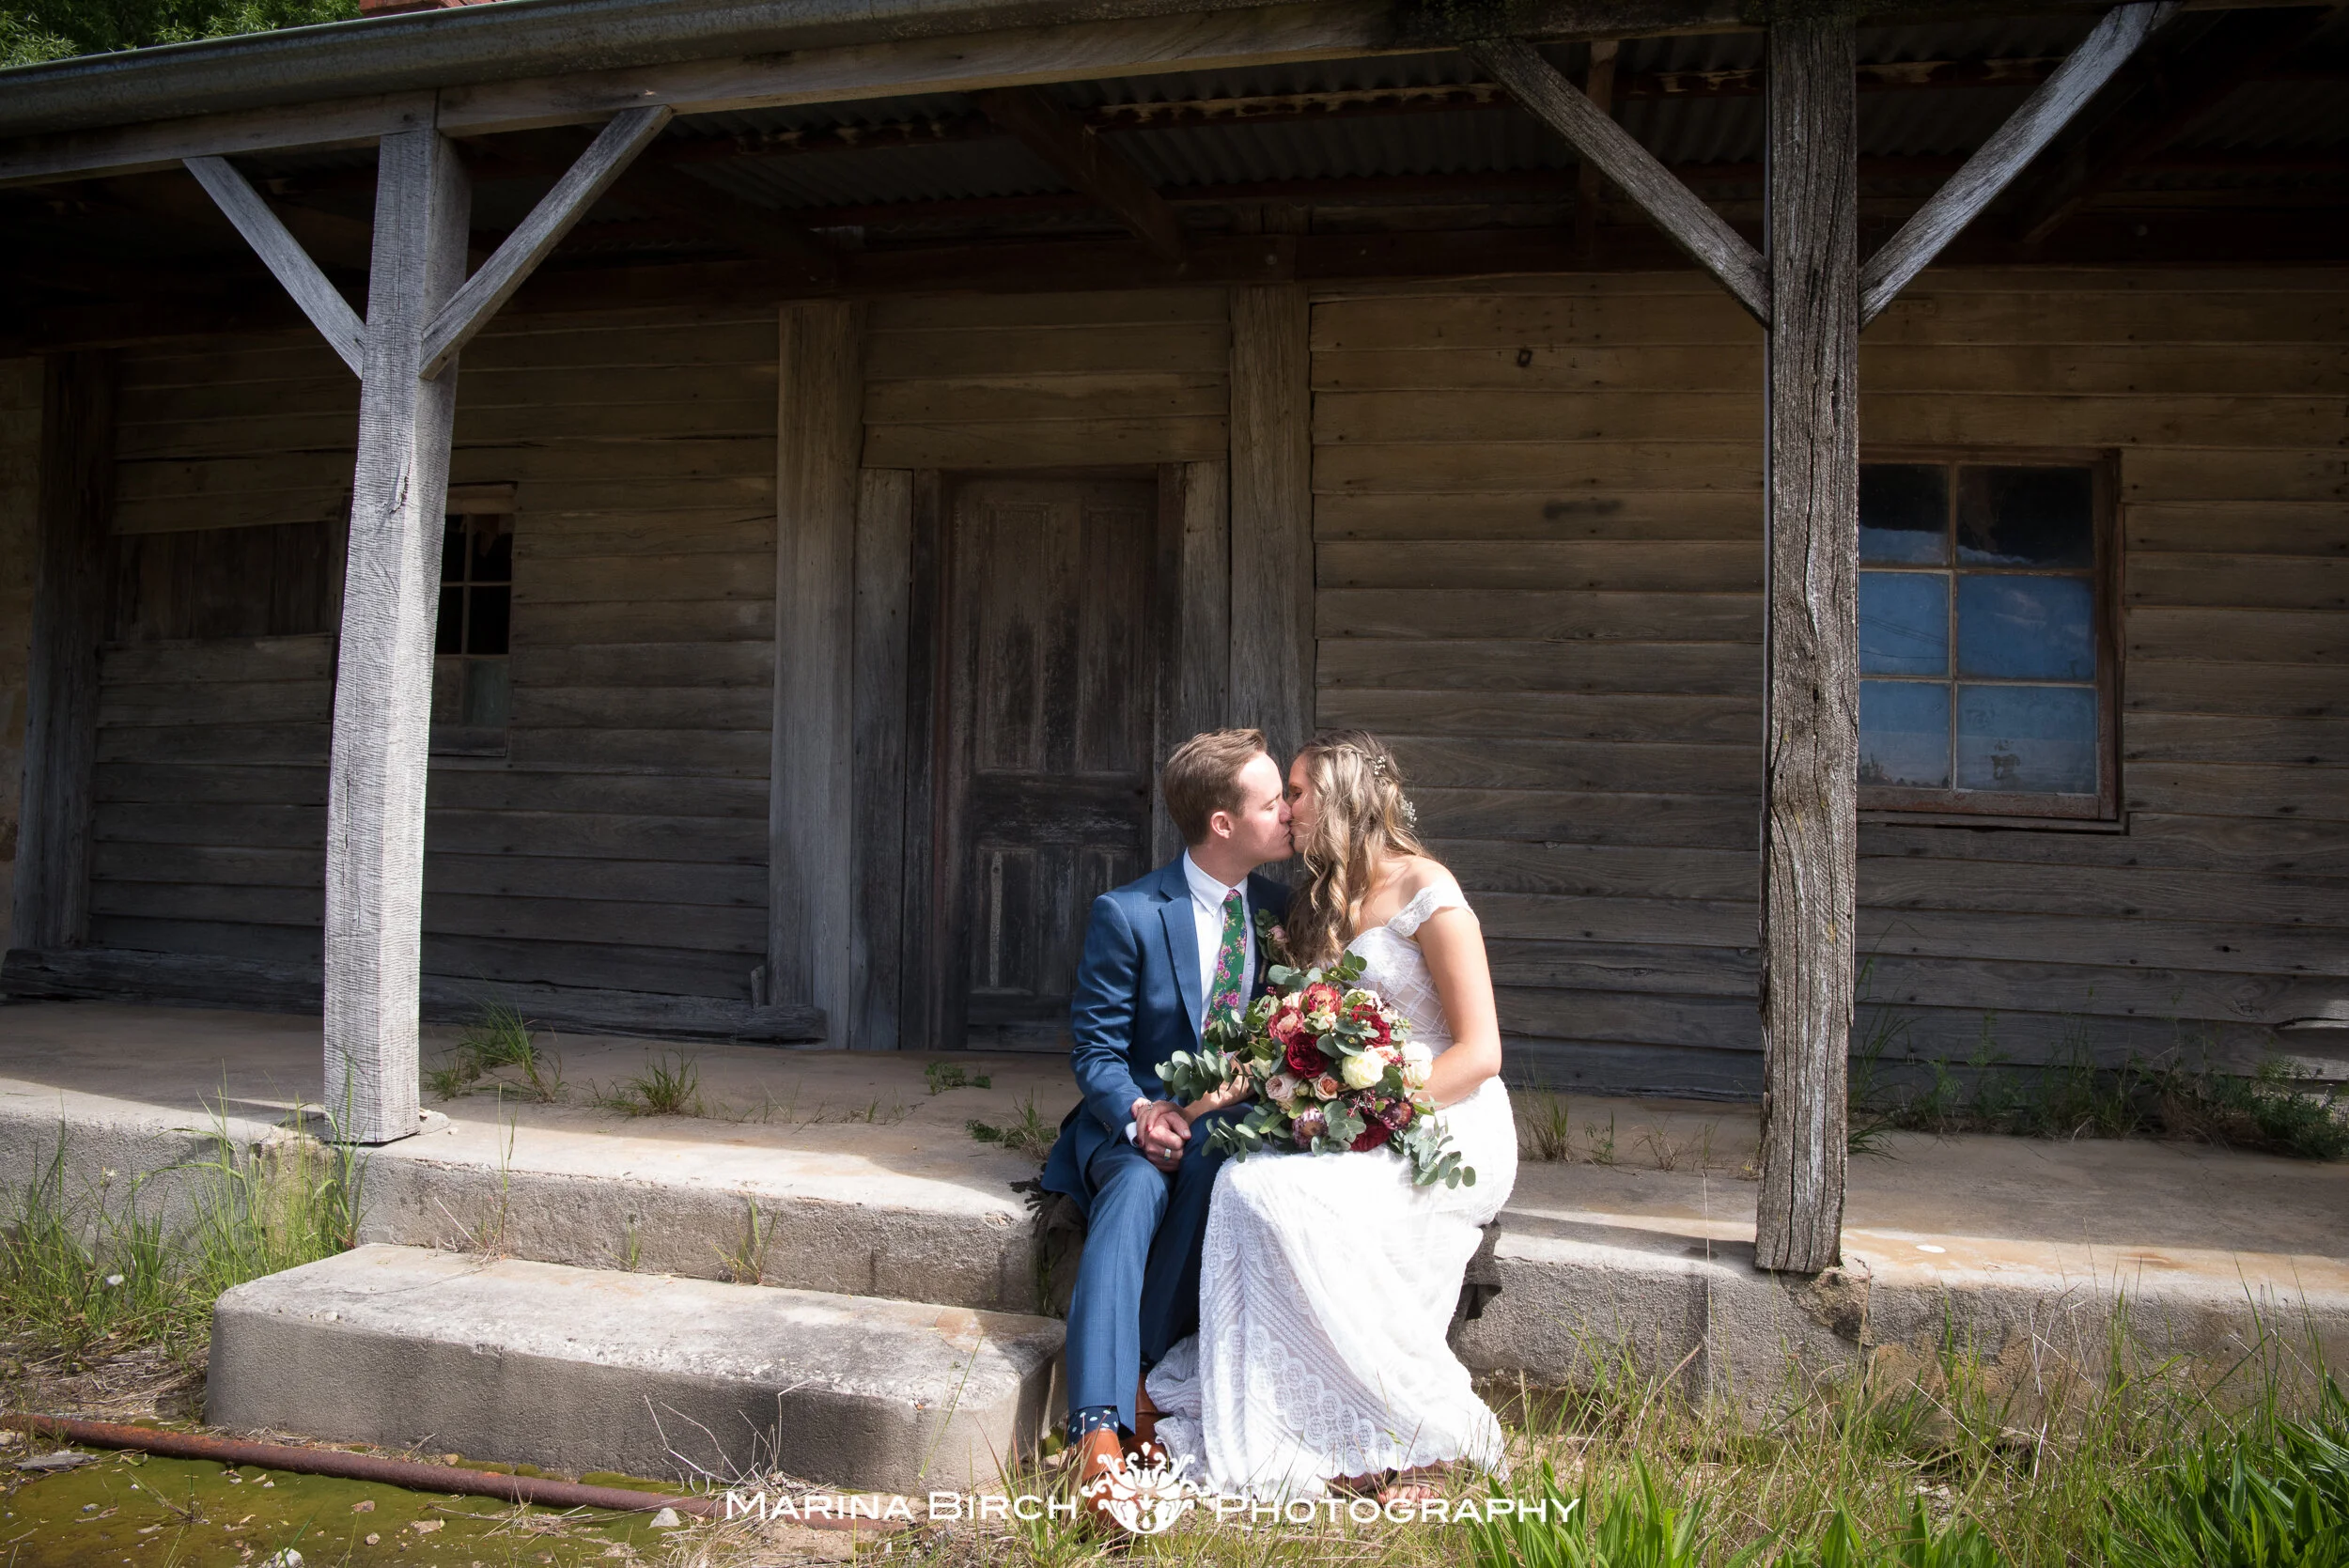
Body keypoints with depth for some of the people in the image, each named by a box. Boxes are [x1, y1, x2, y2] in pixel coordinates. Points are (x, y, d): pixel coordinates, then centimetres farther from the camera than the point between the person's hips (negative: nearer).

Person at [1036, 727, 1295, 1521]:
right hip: (1135, 1124, -2)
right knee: (1136, 1188, -35)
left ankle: (1145, 1373, -25)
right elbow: (1095, 1047, -5)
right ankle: (1100, 1433, -42)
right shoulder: (1127, 914, -7)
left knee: (1213, 1166, -34)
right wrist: (1139, 1114, -25)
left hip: (1232, 1129, 3)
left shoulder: (1279, 910, 7)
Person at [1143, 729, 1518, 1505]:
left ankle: (1411, 1439, -14)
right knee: (1244, 1181, -22)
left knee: (1286, 1196, -29)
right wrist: (1245, 1080, -4)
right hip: (1363, 1131, 7)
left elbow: (1479, 1052, -12)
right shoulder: (1323, 903, 16)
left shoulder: (1424, 890, -8)